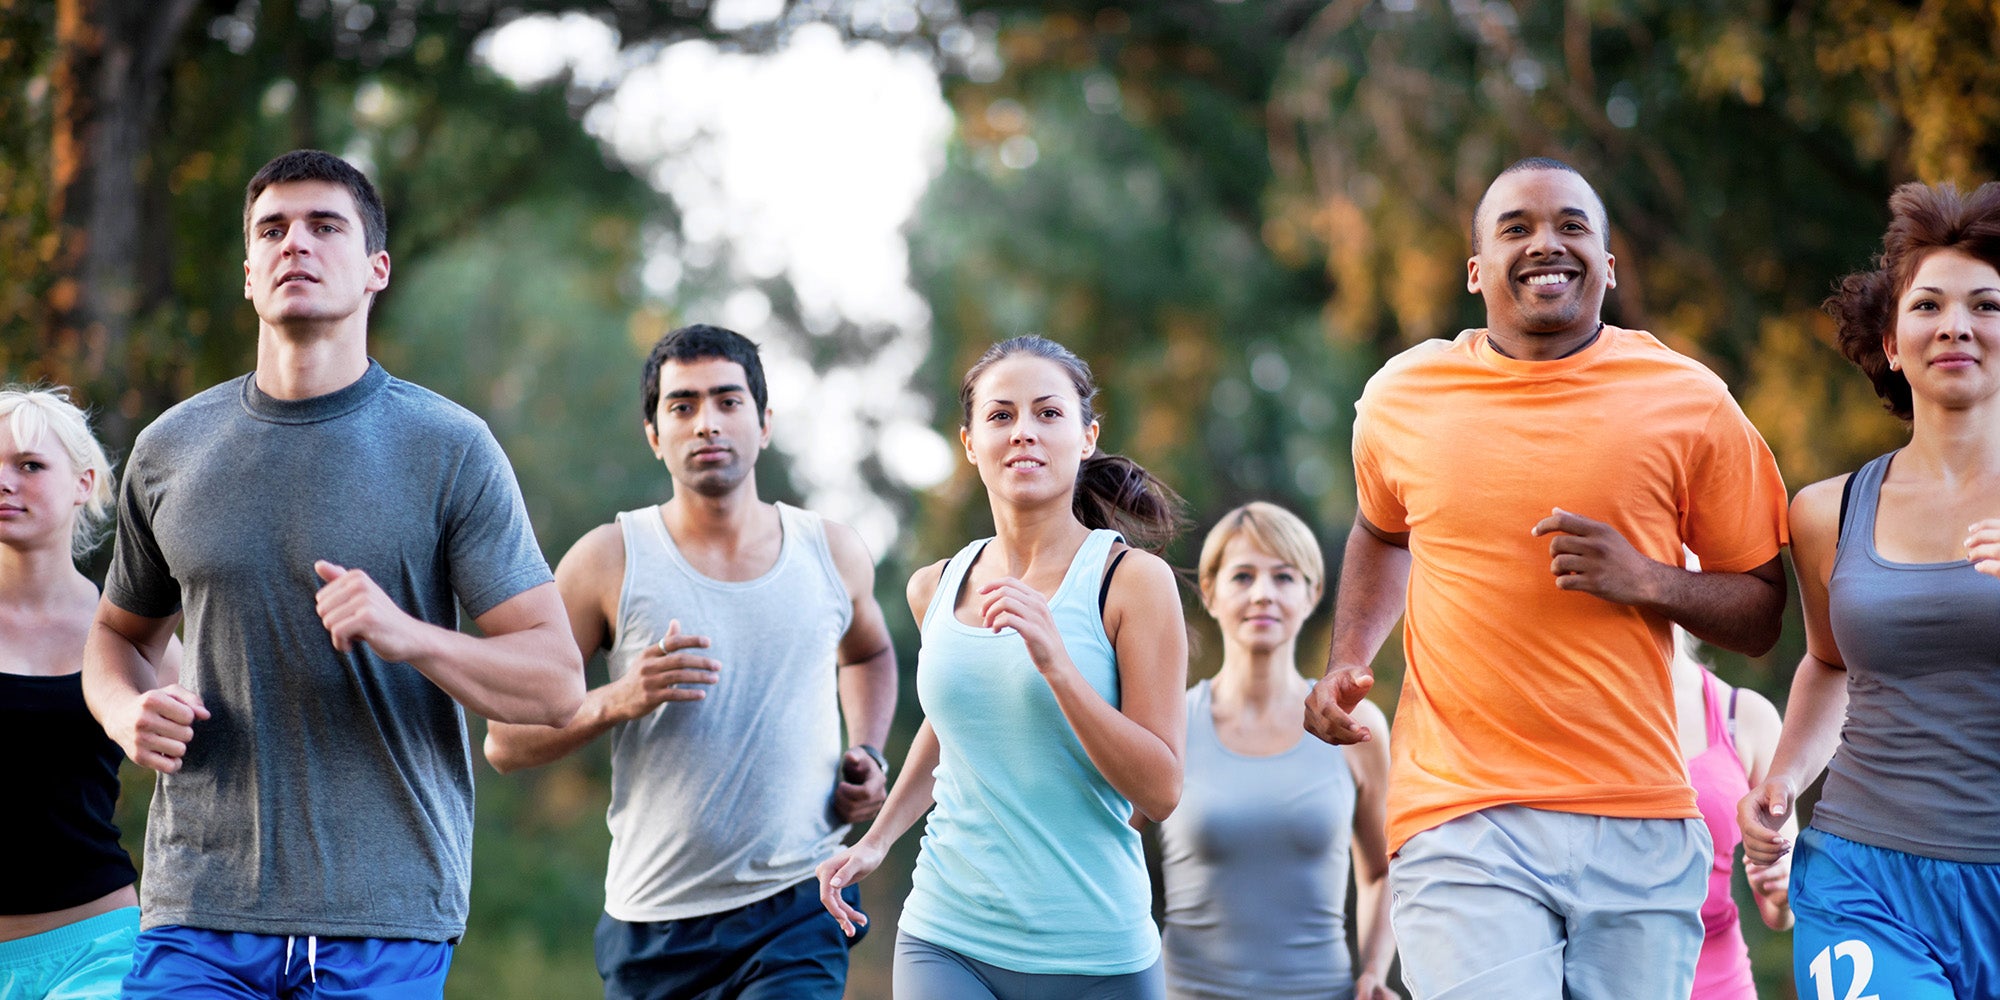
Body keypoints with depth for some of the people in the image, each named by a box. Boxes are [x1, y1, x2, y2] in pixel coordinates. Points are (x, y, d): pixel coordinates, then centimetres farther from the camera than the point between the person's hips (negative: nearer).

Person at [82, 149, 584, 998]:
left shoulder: (451, 449, -1)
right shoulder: (170, 450, 9)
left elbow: (556, 683, -4)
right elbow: (120, 633, 24)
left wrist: (408, 636, -21)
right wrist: (128, 712, 1)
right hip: (201, 911, 2)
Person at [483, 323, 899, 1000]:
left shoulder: (832, 554, 6)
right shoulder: (610, 561, -2)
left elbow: (869, 652, 31)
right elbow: (505, 741, -2)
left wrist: (868, 755, 12)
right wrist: (617, 700, -18)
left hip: (799, 912, 0)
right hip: (654, 926, 0)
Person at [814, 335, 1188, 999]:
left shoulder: (1132, 580, -6)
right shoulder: (936, 588, 7)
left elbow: (1159, 793, -11)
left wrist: (1055, 664, -20)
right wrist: (876, 839, 20)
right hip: (947, 941, 3)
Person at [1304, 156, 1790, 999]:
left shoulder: (1687, 401, 3)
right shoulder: (1401, 399, 7)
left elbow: (1763, 615, 7)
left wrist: (1648, 581, -10)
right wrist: (1346, 662, 14)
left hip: (1640, 827, 1)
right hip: (1461, 827, -1)